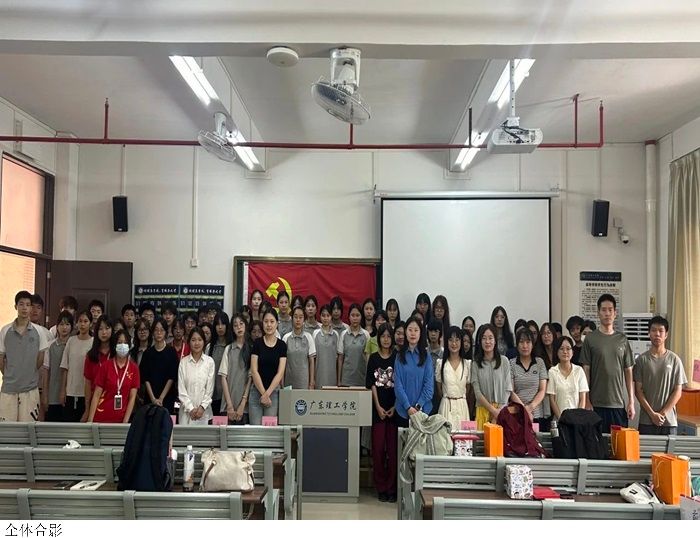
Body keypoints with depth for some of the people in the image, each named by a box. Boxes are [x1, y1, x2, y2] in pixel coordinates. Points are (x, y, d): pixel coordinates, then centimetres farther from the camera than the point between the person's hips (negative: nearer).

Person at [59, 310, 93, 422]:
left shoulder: (94, 343, -5)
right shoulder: (71, 341, 4)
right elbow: (65, 368, 7)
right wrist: (63, 390, 4)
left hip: (86, 392, -3)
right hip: (70, 392, 3)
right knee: (68, 420, 4)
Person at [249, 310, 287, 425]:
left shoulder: (282, 345, 2)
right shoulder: (257, 343, 1)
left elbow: (280, 373, -3)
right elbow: (254, 371, -3)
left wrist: (267, 393, -10)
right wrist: (263, 393, -9)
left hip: (274, 391, 0)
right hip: (256, 391, 0)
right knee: (255, 427, -4)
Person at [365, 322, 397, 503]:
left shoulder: (398, 358, 3)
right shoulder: (373, 358, 6)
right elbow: (371, 384, 2)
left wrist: (395, 407, -8)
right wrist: (378, 406, -6)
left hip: (394, 407, -1)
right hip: (377, 407, 1)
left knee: (393, 448, -1)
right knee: (378, 447, 1)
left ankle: (391, 488, 7)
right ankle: (380, 487, 11)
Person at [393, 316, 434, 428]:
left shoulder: (426, 356, 2)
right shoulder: (400, 356, 2)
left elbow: (429, 384, -2)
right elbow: (398, 384, -3)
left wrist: (418, 406, -11)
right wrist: (408, 407, -12)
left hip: (423, 409, 0)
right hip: (403, 409, 0)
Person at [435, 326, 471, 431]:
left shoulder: (468, 363, 4)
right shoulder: (440, 363, 1)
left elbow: (469, 388, 11)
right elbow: (438, 388, 8)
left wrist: (462, 399, 11)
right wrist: (447, 400, 11)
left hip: (462, 406, 1)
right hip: (446, 406, -1)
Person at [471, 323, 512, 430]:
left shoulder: (504, 361, 2)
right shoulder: (475, 363, 1)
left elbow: (508, 389, 0)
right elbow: (477, 392, -3)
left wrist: (500, 411, -8)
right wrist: (493, 410, -10)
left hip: (502, 409, 0)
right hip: (483, 409, 0)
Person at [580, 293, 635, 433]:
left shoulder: (622, 340, 8)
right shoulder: (590, 339, 0)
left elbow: (628, 372, 9)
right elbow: (586, 372, 0)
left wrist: (631, 402, 3)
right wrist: (587, 402, -5)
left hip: (619, 403, 2)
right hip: (597, 404, -2)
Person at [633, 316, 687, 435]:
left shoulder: (674, 359, 2)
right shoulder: (642, 359, 1)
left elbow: (678, 392, 1)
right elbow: (638, 390, 0)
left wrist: (662, 413, -6)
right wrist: (652, 414, -9)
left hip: (669, 421, 0)